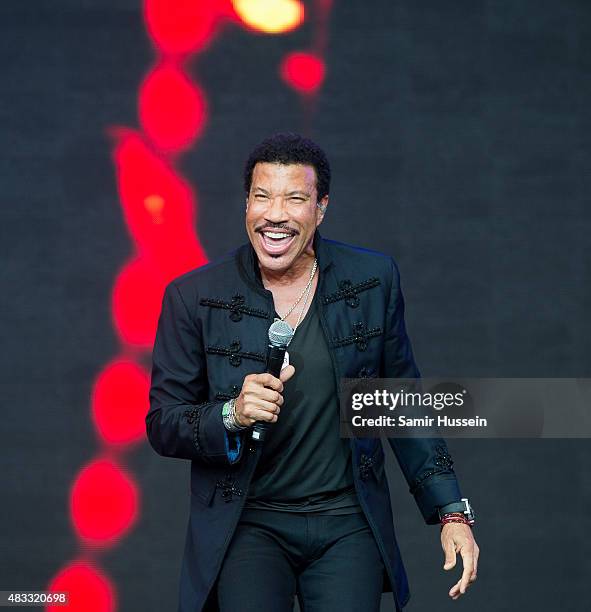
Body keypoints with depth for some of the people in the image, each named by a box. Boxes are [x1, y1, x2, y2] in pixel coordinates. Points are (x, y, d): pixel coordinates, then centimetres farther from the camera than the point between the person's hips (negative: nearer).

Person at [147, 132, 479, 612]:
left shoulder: (374, 280, 1)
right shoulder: (194, 297, -4)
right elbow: (162, 426, -1)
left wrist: (452, 512, 6)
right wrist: (233, 414, -20)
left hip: (348, 523, 1)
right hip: (247, 526, -1)